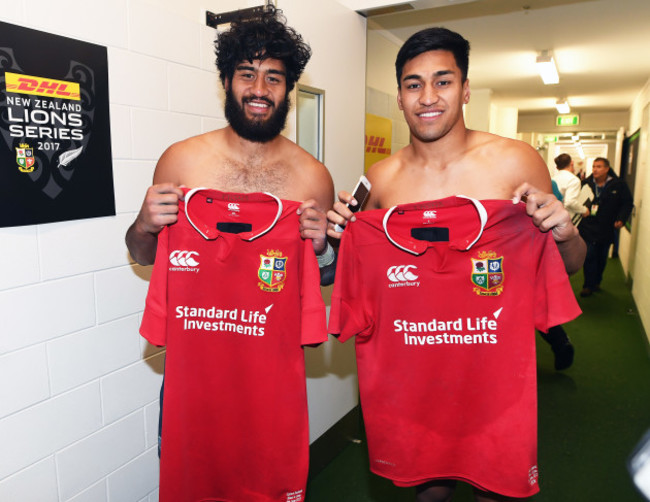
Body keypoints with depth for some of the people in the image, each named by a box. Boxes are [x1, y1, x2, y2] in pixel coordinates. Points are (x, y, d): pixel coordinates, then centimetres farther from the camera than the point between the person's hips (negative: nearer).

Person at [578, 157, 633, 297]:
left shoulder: (619, 185, -3)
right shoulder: (586, 183, -2)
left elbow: (628, 203, 3)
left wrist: (621, 219, -10)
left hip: (606, 229, 1)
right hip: (588, 228, -1)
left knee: (602, 258, 13)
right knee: (589, 257, -4)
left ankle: (596, 282, 30)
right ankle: (589, 285, 6)